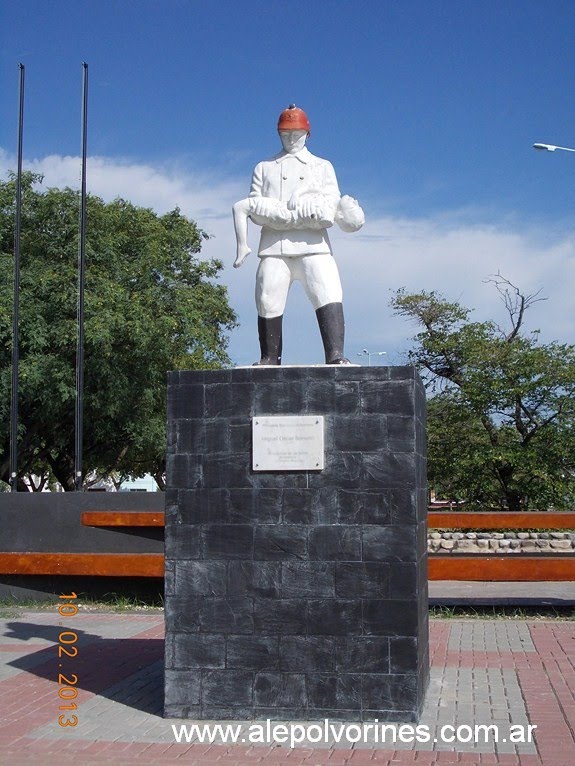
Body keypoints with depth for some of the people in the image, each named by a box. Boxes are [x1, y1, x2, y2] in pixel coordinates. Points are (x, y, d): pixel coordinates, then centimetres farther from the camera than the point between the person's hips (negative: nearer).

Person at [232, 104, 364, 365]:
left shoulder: (322, 167, 21)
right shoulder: (264, 168, 23)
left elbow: (329, 209, 4)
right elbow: (256, 212, 6)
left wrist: (274, 210, -7)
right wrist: (306, 211, -9)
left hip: (313, 246, -1)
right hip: (274, 247, 1)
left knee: (329, 295, -19)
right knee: (267, 302, -10)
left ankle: (336, 356, -26)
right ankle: (269, 361, -1)